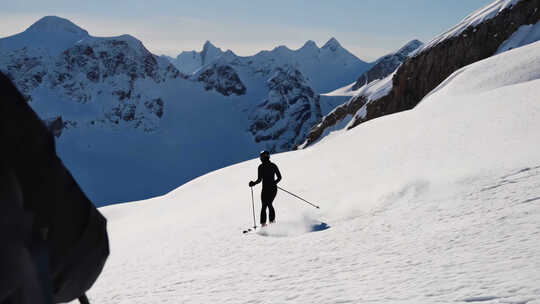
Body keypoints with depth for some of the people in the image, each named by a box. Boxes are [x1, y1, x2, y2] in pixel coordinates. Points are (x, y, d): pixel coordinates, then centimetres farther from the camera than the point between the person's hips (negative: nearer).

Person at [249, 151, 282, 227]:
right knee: (269, 204, 21)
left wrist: (253, 183, 4)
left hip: (266, 188, -4)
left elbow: (259, 179, -12)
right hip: (274, 188, 4)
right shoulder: (273, 165, 5)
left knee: (264, 206, 5)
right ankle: (272, 221, 14)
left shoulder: (261, 167, -8)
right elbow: (279, 177, 6)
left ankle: (263, 223, -2)